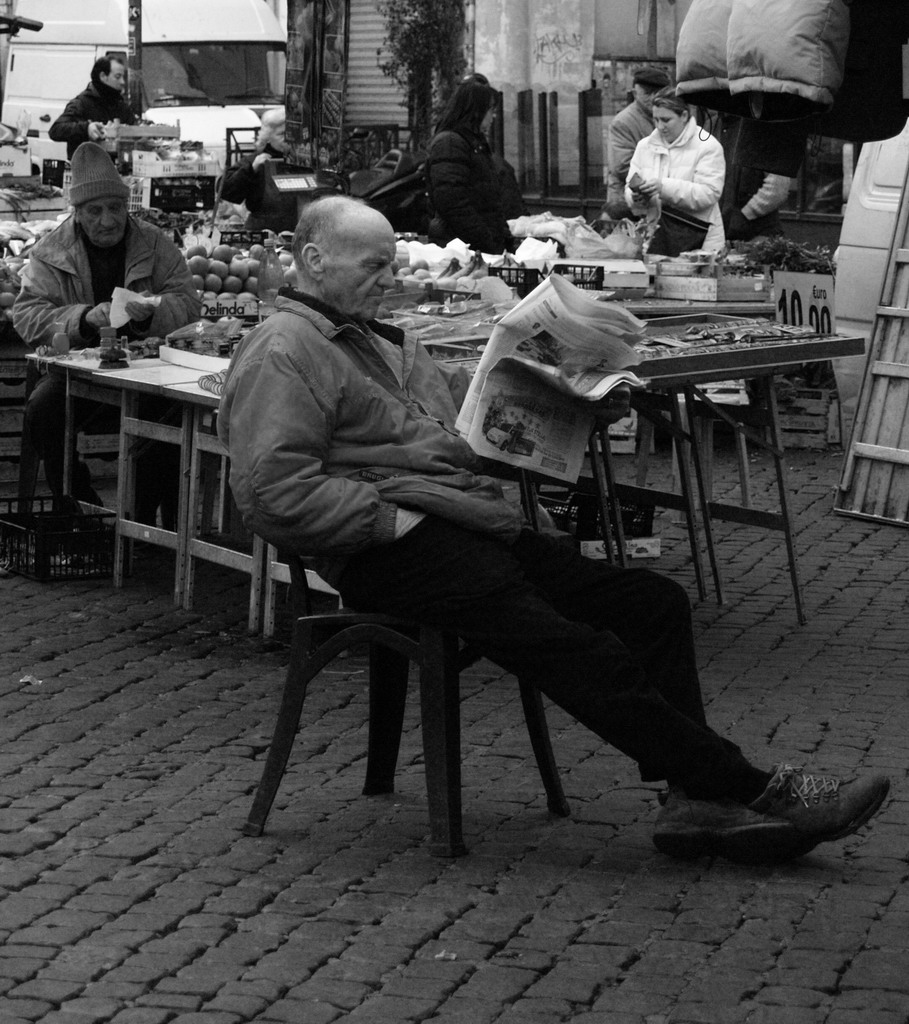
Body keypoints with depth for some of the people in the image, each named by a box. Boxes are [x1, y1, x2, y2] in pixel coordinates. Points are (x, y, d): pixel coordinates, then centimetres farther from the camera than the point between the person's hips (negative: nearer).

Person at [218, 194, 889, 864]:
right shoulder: (281, 355, -3)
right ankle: (753, 790, -21)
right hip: (395, 551, -10)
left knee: (654, 601, -4)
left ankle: (698, 801, -15)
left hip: (477, 523, 10)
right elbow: (275, 495, -14)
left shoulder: (382, 343, 28)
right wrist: (392, 515, -16)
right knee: (582, 651, -24)